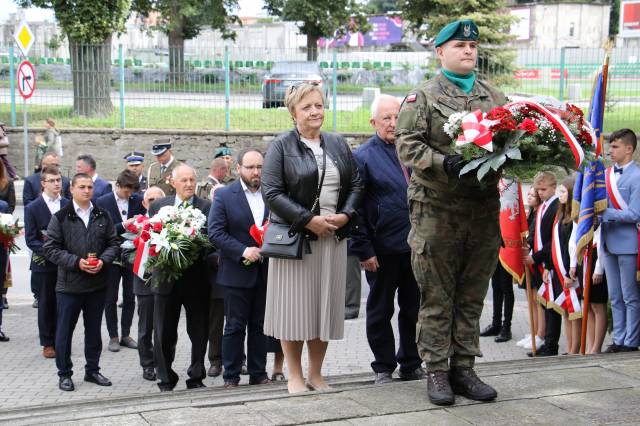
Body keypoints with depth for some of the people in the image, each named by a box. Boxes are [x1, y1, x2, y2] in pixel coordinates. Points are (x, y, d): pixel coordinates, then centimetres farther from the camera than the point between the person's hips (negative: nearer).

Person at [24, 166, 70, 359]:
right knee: (46, 304, 6)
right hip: (44, 264, -2)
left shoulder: (68, 205, 4)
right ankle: (48, 343, 16)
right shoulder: (33, 208, -3)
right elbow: (30, 239, -5)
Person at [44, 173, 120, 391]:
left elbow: (113, 244, 7)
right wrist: (76, 262, -18)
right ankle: (64, 374, 17)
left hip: (97, 283, 3)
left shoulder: (103, 216, 5)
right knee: (64, 331, 5)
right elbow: (51, 248, -8)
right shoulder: (60, 217, -5)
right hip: (69, 284, -3)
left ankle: (92, 370, 27)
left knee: (94, 330, 13)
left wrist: (103, 260, -12)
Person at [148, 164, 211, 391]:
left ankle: (196, 377, 22)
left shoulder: (207, 207, 0)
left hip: (197, 278, -1)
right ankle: (166, 380, 20)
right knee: (164, 334, 7)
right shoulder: (157, 206, 6)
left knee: (199, 333, 8)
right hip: (166, 278, 1)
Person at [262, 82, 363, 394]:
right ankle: (295, 375, 11)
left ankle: (316, 373, 18)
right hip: (294, 237, -4)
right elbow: (271, 193, -12)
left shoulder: (337, 144, 12)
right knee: (295, 304, 0)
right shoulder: (281, 146, -4)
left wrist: (345, 215, -6)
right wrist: (308, 220, -17)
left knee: (325, 305, 7)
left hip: (333, 237, 5)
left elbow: (355, 184, 13)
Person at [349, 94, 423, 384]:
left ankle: (411, 364, 25)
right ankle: (383, 368, 20)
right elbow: (355, 208, -7)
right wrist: (364, 250, -12)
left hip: (415, 245, 4)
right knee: (380, 311, 8)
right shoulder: (363, 157, -4)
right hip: (383, 249, -4)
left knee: (413, 308, 12)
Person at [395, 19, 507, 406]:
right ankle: (437, 371, 10)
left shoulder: (494, 97, 15)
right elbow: (408, 145, -8)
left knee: (472, 297, 10)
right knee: (437, 298, 1)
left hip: (483, 210, 4)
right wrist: (445, 163, -23)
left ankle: (463, 369, 18)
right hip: (437, 211, -4)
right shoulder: (422, 97, 2)